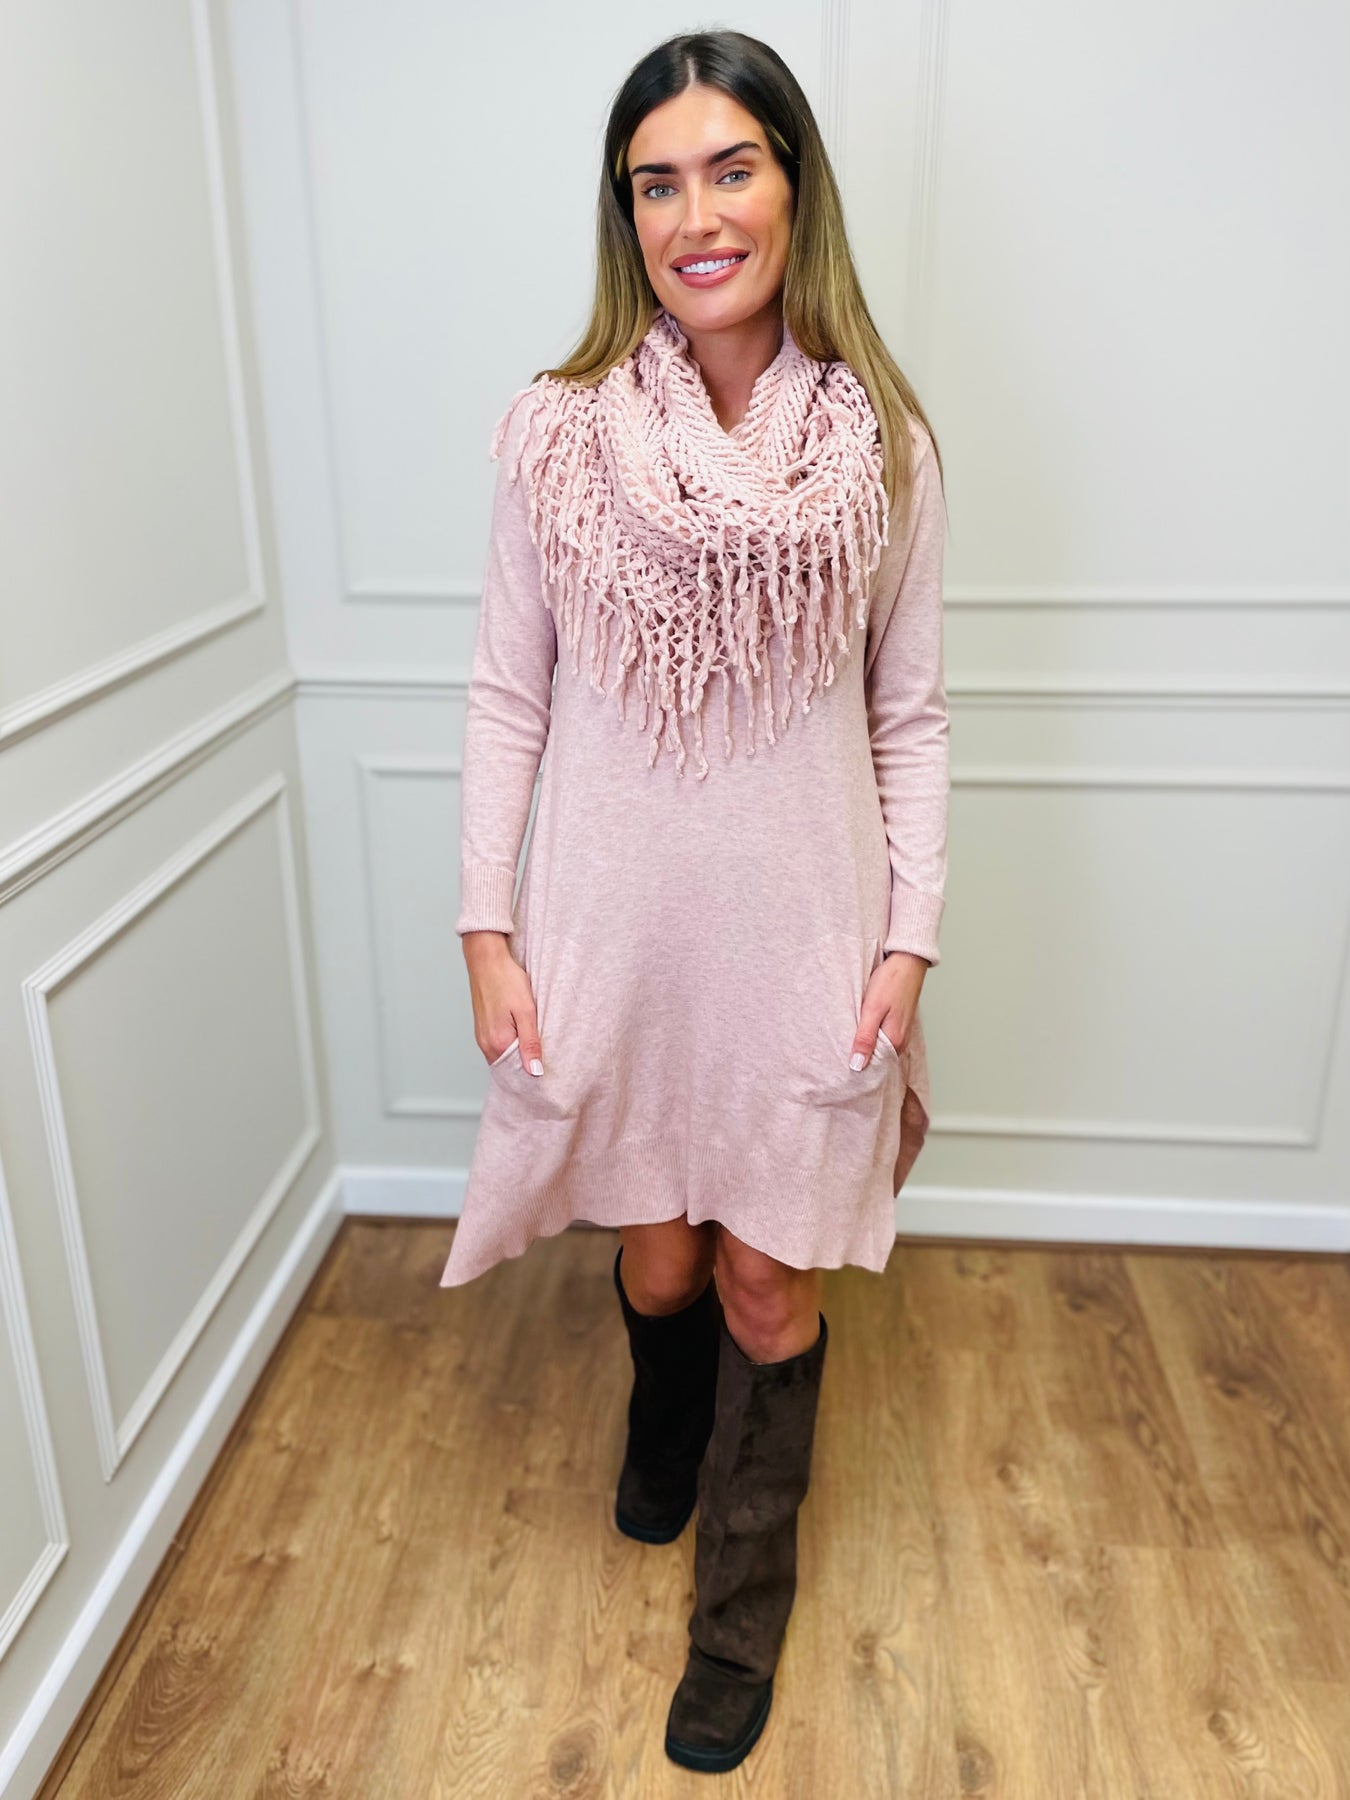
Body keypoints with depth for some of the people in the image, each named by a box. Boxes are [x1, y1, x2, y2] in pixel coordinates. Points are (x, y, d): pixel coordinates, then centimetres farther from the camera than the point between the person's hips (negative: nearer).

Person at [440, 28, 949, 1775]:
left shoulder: (885, 443, -4)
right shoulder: (556, 433, -5)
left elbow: (910, 715, 1)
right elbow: (506, 696, -1)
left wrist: (910, 936, -4)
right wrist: (486, 924, -4)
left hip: (801, 932, 0)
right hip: (615, 924, 1)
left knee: (770, 1285, 12)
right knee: (656, 1255, 19)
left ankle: (741, 1612, 38)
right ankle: (667, 1420, 57)